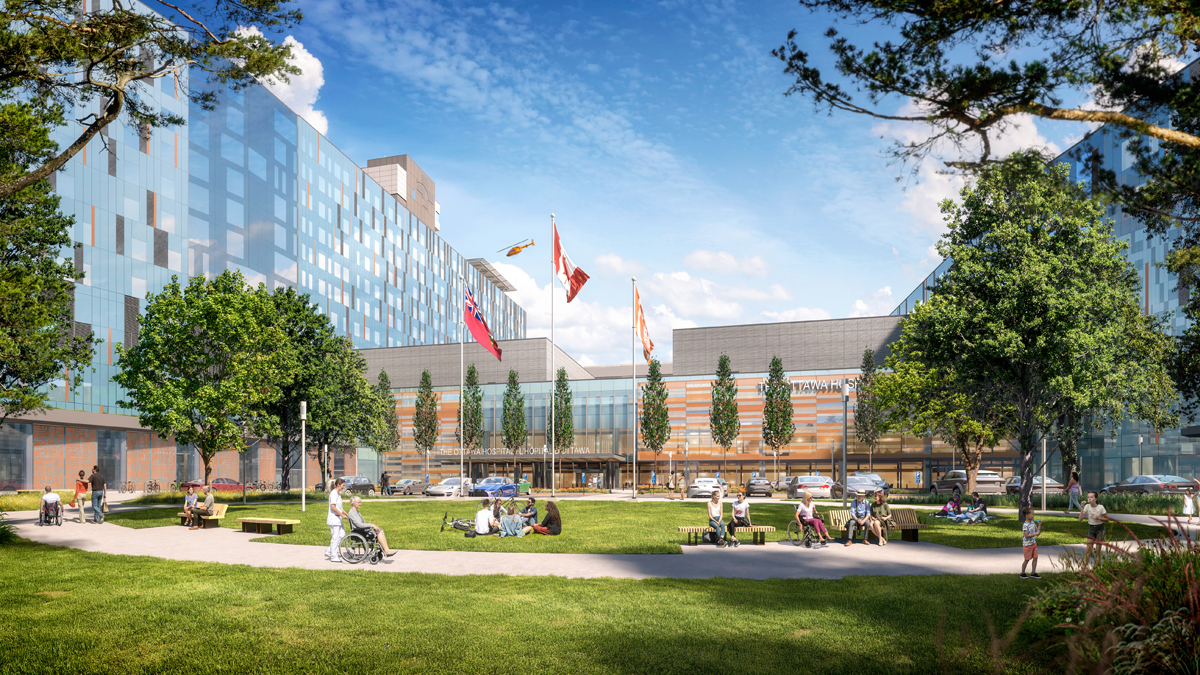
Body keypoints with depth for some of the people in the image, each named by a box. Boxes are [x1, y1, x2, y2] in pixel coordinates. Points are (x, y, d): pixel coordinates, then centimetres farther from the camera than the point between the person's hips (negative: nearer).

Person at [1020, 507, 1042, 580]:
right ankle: (1022, 573, 17)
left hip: (1033, 543, 7)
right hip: (1027, 544, -7)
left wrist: (1039, 524, -3)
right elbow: (1026, 536, -24)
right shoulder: (1025, 525, -21)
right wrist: (1035, 534, -27)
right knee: (1027, 559, 2)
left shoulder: (1033, 522, 4)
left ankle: (1033, 573, 16)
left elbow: (1037, 530, 10)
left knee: (1035, 557, 6)